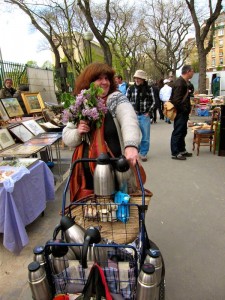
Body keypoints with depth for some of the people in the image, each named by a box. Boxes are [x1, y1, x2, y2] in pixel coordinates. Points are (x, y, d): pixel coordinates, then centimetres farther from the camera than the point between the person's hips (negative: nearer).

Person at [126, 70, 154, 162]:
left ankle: (143, 153, 20)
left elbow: (152, 102, 5)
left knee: (145, 136, 5)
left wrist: (149, 112, -3)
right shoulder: (130, 88, 2)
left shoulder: (149, 89, -1)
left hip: (145, 115, -1)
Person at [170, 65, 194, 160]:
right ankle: (175, 153, 8)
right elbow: (176, 100, -25)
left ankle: (182, 150, 30)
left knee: (182, 132, 17)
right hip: (180, 113, -10)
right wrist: (185, 110, -17)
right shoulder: (180, 83, -19)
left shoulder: (183, 82, 13)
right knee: (177, 133, -1)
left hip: (183, 113, 10)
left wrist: (187, 109, 12)